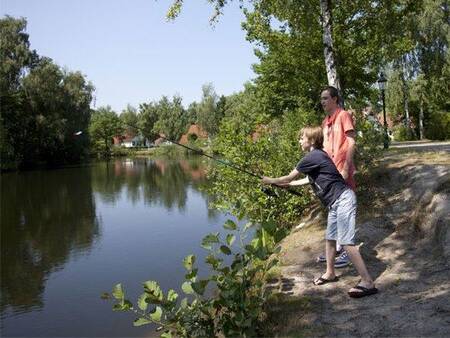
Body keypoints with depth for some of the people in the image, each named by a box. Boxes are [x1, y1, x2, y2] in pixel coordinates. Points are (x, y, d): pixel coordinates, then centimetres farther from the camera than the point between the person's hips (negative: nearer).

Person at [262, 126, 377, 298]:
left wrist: (270, 180, 10)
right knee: (330, 238, 19)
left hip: (343, 200, -11)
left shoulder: (312, 157, -14)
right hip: (336, 203, 11)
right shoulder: (317, 155, 14)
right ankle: (330, 273, 34)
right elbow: (310, 179, 28)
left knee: (346, 242, -13)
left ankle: (367, 282, -10)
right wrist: (288, 184, 32)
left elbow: (289, 177, -6)